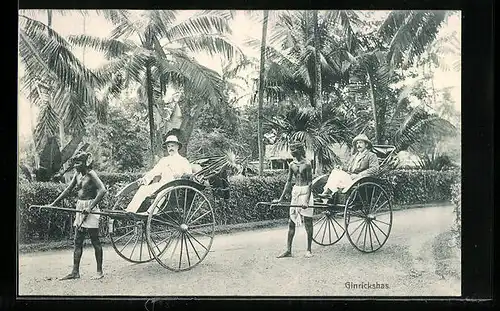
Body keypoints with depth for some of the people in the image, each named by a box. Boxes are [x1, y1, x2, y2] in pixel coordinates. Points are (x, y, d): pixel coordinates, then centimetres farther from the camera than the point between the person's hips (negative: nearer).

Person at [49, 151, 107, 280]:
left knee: (95, 241, -2)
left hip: (91, 210, -8)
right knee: (77, 242, 8)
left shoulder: (91, 174, -13)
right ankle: (75, 272, 13)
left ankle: (99, 271, 7)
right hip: (80, 209, 8)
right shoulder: (77, 175, 10)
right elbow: (68, 189, 19)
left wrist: (90, 207, -28)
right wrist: (54, 203, 16)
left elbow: (102, 190, -24)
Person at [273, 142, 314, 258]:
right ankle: (288, 250, 10)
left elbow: (310, 182, -13)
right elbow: (288, 182, 13)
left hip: (305, 193, -7)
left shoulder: (307, 164, -11)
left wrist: (307, 200, -22)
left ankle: (309, 250, 9)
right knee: (291, 222, 6)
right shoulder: (292, 165, 7)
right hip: (295, 192, 7)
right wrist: (281, 198, 10)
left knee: (308, 222, 0)